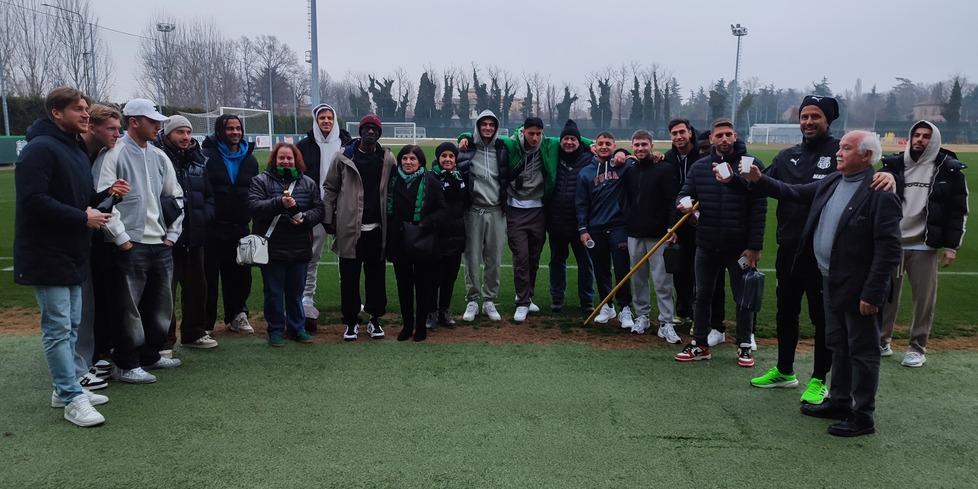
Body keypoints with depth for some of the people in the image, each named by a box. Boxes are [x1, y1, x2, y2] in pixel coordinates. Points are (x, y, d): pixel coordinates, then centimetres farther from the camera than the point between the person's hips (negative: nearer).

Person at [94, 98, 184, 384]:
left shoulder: (159, 157, 13)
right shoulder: (114, 154, -8)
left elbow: (175, 197, 20)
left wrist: (172, 233, 12)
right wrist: (121, 238, -15)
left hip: (161, 245, 7)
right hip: (131, 246, -7)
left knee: (160, 305, 14)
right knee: (130, 307, -1)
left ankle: (150, 354, 30)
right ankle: (124, 365, 11)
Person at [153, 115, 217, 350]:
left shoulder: (199, 160, 12)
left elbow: (210, 194, 17)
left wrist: (206, 214, 2)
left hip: (195, 234, 7)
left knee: (196, 285, 16)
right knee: (166, 289, -4)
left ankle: (194, 332, 30)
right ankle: (164, 340, 5)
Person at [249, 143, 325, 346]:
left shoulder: (308, 183, 9)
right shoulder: (261, 181, 0)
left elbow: (318, 209, 6)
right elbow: (254, 206, -13)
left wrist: (305, 218, -14)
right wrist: (279, 203, -26)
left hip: (299, 248, 2)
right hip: (272, 247, -2)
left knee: (296, 291, 13)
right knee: (274, 292, 7)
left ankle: (297, 327, 27)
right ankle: (275, 330, 20)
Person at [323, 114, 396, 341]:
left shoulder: (388, 159, 5)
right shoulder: (343, 157, 1)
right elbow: (331, 189, 6)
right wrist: (328, 218, 2)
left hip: (377, 228, 1)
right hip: (349, 228, -1)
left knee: (376, 275, 8)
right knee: (349, 277, 4)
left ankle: (375, 319, 21)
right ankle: (351, 321, 16)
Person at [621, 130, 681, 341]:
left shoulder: (665, 169, -3)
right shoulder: (629, 169, 11)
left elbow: (673, 201, -8)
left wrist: (672, 227, -16)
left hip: (658, 234, -5)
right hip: (634, 233, 5)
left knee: (663, 281, -4)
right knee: (637, 278, 10)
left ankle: (667, 323, 0)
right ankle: (641, 316, 22)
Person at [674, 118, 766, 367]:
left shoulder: (751, 164, -7)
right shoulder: (699, 167, 5)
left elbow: (759, 208, -9)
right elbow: (685, 194, 10)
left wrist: (754, 246, -13)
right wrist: (684, 204, -17)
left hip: (740, 246, -4)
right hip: (706, 244, 4)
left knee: (743, 298, 8)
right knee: (702, 295, 12)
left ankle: (744, 346, 23)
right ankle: (700, 344, 24)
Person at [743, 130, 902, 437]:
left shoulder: (880, 194, -19)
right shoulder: (831, 183, 6)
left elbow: (889, 250, -20)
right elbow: (794, 193, 16)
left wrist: (872, 293, -21)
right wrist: (758, 180, 4)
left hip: (858, 288, -8)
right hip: (831, 282, 8)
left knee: (862, 351, 5)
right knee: (838, 346, 20)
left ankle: (863, 416, 16)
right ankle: (840, 402, 35)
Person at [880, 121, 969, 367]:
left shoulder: (949, 170, 0)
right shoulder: (893, 165, 4)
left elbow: (959, 210, 2)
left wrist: (951, 246, -3)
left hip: (924, 246, -1)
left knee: (924, 297, 3)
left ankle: (917, 347, 16)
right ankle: (882, 341, 20)